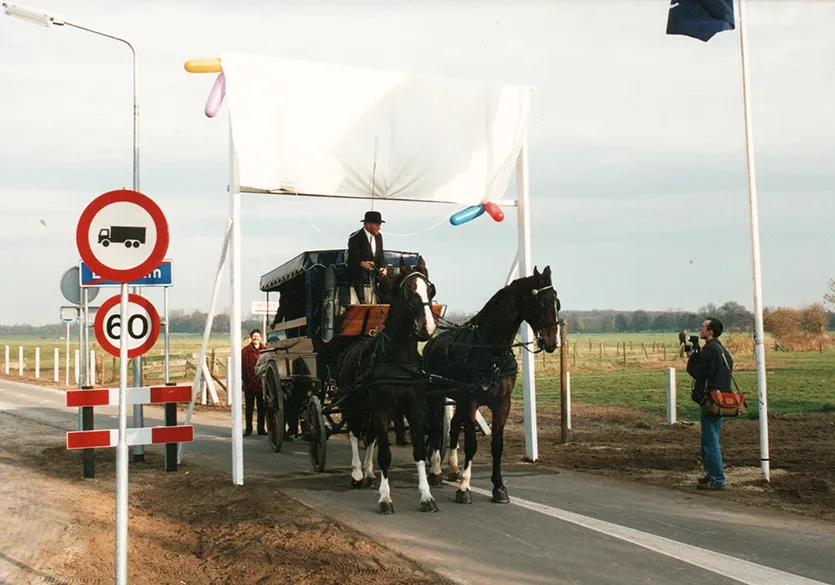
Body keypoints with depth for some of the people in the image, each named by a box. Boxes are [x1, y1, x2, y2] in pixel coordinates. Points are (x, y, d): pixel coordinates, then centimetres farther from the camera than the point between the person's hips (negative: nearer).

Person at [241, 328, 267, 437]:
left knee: (262, 408, 7)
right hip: (249, 383, -1)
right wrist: (244, 378, -9)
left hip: (262, 383, 2)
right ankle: (248, 429, 14)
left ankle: (261, 429, 17)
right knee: (249, 408, 6)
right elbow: (242, 366, -1)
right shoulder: (245, 350, 0)